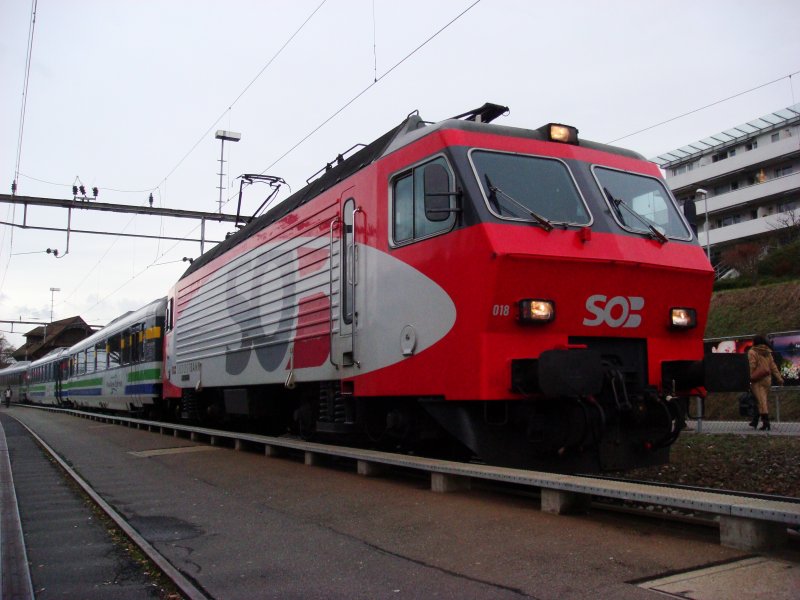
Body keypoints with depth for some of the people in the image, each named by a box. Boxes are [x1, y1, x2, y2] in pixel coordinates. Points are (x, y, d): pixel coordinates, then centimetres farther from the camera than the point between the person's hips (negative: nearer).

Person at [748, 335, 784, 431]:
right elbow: (773, 366, 11)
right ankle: (755, 421, 18)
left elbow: (751, 367, -13)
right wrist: (779, 378, 10)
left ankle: (766, 422, -15)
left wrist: (749, 378, -11)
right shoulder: (768, 353, 14)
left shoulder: (752, 352, -5)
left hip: (757, 379, -6)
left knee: (761, 400, -9)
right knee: (761, 400, 12)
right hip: (767, 379, 6)